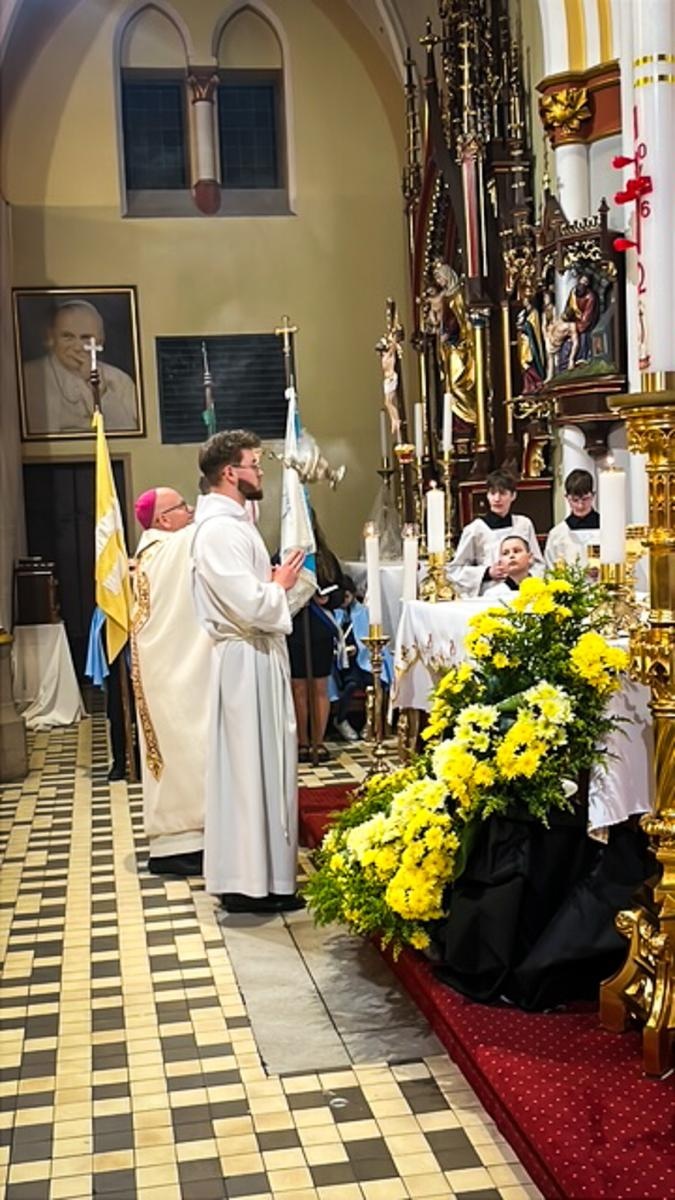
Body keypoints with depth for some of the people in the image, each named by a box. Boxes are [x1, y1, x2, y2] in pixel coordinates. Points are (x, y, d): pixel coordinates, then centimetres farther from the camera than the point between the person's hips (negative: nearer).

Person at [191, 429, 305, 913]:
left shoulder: (233, 522, 14)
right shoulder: (219, 529, -19)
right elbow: (251, 606, -25)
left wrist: (276, 584, 4)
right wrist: (281, 585, -8)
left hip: (258, 659, 10)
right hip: (245, 662, -10)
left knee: (262, 762, 15)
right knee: (248, 765, -3)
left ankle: (259, 869, 25)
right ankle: (248, 881, 6)